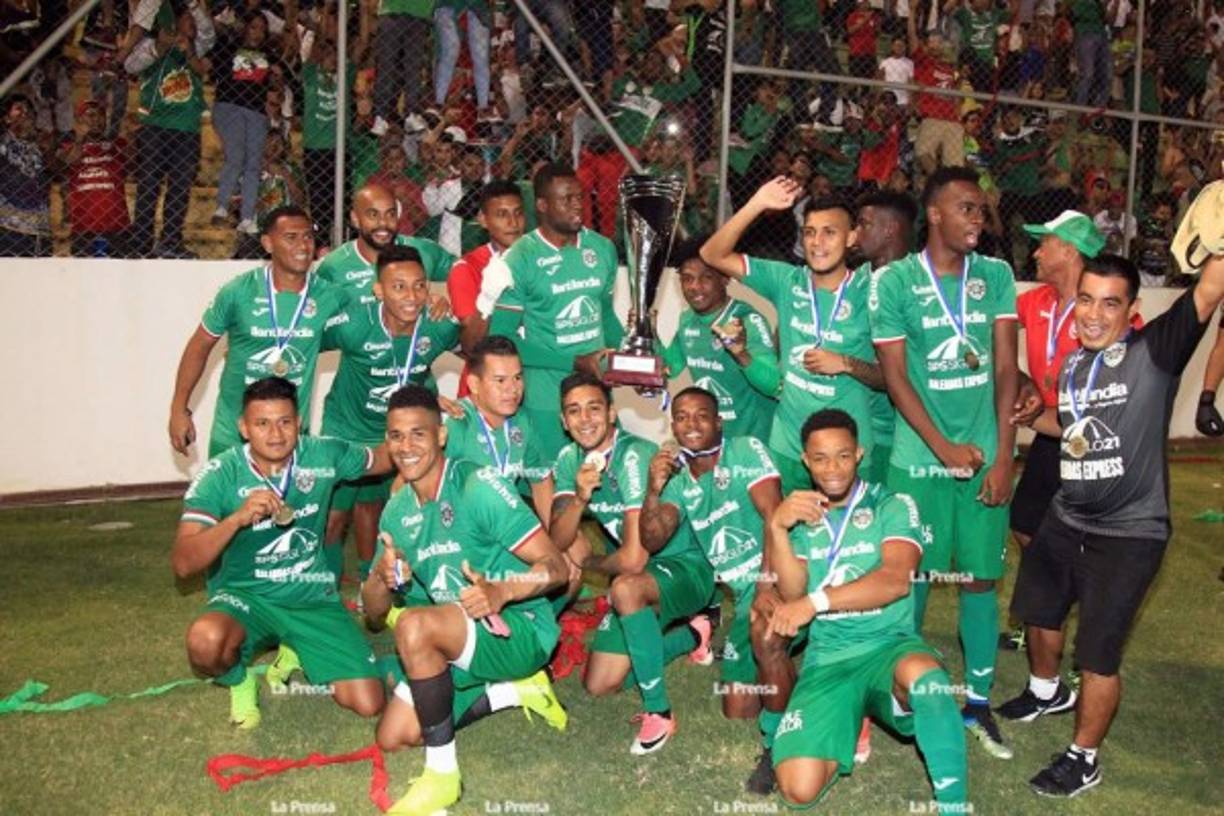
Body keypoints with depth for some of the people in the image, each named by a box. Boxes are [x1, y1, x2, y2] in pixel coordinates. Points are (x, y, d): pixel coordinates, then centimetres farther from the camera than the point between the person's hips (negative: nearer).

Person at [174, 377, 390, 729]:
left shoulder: (323, 454, -9)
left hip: (312, 596, 2)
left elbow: (386, 457, 9)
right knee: (205, 641, -38)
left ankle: (296, 650, 22)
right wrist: (239, 517, -39)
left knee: (368, 704, -10)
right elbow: (183, 563, -23)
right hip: (245, 595, -2)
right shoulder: (219, 475, -16)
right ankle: (239, 681, 1)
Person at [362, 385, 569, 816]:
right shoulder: (396, 512, 4)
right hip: (455, 643, 8)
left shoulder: (478, 486, -16)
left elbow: (555, 566, -19)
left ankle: (442, 774, -19)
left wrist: (501, 591, -39)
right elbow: (374, 614, 6)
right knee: (393, 736, -1)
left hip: (520, 630, -8)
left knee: (414, 624, -31)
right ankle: (512, 691, 14)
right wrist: (382, 579, -18)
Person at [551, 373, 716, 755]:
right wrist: (580, 497, -29)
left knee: (626, 588, -40)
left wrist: (588, 563, -9)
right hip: (639, 580, 8)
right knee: (599, 686, 7)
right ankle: (691, 635, 28)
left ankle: (659, 712, -22)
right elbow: (557, 541, -9)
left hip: (686, 568, -8)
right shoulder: (570, 459, -3)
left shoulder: (635, 456, -27)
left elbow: (633, 559, -31)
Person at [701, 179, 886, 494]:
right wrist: (757, 205, -12)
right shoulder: (787, 281, 1)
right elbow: (713, 255, -3)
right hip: (786, 444, 2)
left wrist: (847, 364, -18)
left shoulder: (868, 294, -5)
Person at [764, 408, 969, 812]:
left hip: (888, 644, -3)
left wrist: (817, 601, -25)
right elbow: (792, 594, -3)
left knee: (924, 673, -41)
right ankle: (852, 717, 18)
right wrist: (776, 528, -19)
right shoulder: (799, 516, 11)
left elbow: (895, 581, -16)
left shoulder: (893, 506, 2)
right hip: (827, 658, 3)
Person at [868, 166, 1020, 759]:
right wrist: (944, 448, -12)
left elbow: (1005, 369, 4)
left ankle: (979, 703, 20)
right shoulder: (894, 281, -4)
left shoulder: (996, 276, 5)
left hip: (985, 456, 3)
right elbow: (895, 376, -5)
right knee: (912, 578, 6)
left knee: (980, 578, 7)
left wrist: (1002, 454, -3)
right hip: (919, 459, -2)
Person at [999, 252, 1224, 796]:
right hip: (1066, 520, 7)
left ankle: (1083, 759, 23)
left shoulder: (1155, 352, -16)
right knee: (1038, 611, 26)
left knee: (1098, 654, 1)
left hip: (1129, 533, -7)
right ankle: (1045, 691, 55)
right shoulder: (1071, 365, 4)